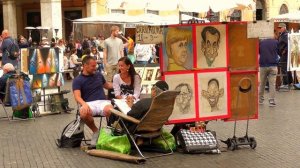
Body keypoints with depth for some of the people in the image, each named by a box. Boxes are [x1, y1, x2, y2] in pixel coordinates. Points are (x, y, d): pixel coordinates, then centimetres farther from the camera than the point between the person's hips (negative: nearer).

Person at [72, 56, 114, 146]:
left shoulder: (99, 75, 19)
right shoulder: (77, 80, 4)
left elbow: (107, 85, 38)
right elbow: (77, 97, -10)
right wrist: (84, 104, -31)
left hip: (102, 101, 1)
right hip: (89, 103, -1)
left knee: (109, 110, -37)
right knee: (83, 113, -38)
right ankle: (95, 131, -7)